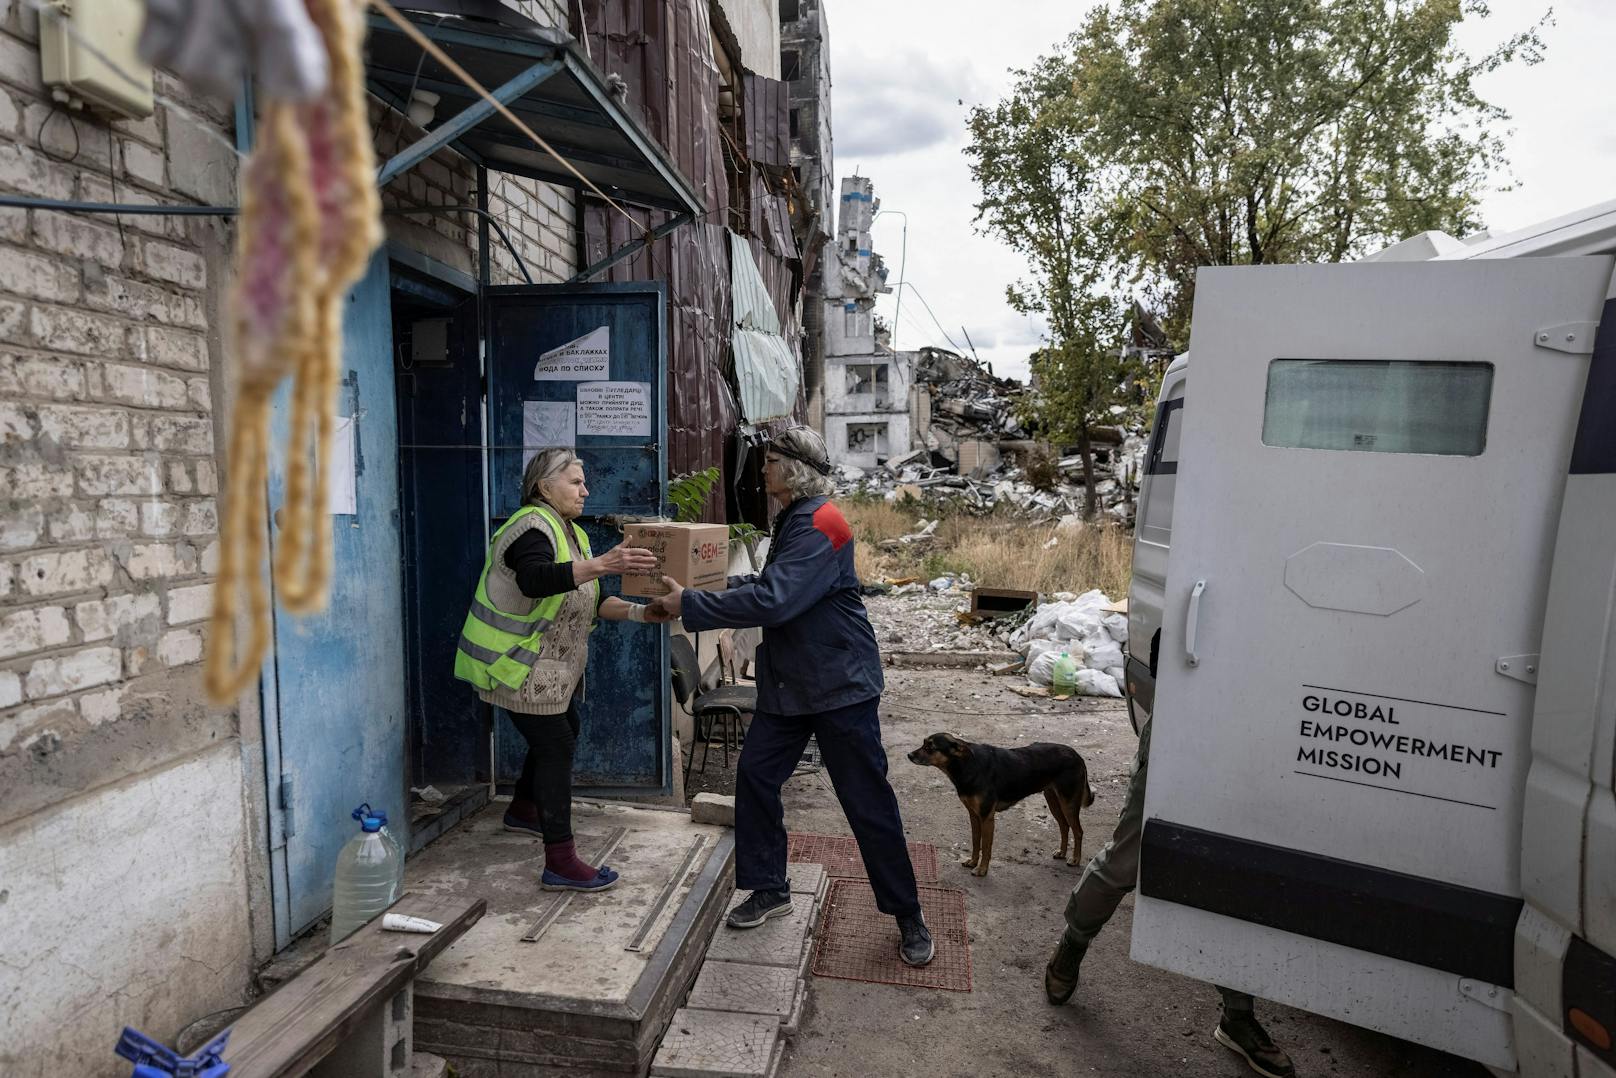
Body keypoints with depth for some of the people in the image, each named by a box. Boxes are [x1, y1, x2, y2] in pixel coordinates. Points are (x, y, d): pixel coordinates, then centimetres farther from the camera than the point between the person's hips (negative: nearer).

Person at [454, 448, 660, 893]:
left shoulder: (572, 533, 11)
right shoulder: (533, 527, -19)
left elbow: (590, 602, 8)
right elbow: (534, 580, -41)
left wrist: (638, 612, -8)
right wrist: (601, 564, -52)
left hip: (550, 668, 10)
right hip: (516, 667, -10)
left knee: (560, 735, 22)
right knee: (556, 747, -9)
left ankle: (523, 810, 45)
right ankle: (560, 864, -3)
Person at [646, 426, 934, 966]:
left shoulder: (820, 525, -22)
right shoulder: (793, 519, 11)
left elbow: (772, 600, -31)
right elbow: (772, 584, 20)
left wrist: (691, 606, -24)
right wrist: (725, 584, 5)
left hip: (840, 684, -9)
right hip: (788, 682, 9)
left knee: (868, 801, 1)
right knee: (755, 775, 7)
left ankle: (908, 916, 19)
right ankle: (769, 889, 25)